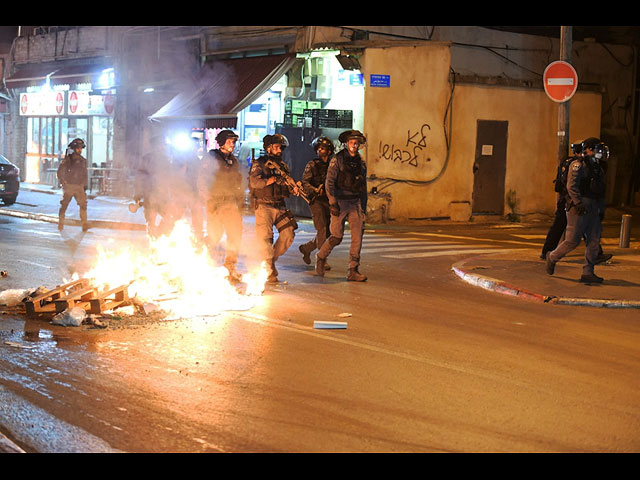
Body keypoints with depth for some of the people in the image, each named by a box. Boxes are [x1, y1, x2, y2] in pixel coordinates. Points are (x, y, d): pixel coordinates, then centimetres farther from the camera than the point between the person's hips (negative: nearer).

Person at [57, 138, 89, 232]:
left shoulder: (83, 161, 11)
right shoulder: (67, 160, 0)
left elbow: (84, 174, 18)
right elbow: (60, 173, 3)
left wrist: (85, 185, 10)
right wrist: (63, 182, -8)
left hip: (79, 187, 2)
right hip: (68, 186, -2)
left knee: (83, 204, -12)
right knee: (64, 205, 2)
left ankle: (85, 224, -15)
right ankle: (60, 224, 14)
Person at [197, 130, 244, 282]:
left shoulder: (234, 161, 17)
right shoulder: (210, 158, -1)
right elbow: (202, 182, -3)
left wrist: (240, 200, 15)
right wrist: (209, 199, -10)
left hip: (231, 201, 5)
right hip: (215, 202, -5)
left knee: (236, 233, -6)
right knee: (215, 235, -5)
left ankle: (231, 265, 2)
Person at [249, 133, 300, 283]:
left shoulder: (283, 166, 16)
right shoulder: (259, 163, -3)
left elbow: (285, 189, 17)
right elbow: (254, 182, -18)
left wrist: (293, 190, -5)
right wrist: (273, 179, -20)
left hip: (280, 206, 6)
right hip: (264, 205, -6)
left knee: (289, 234, -1)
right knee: (265, 238, -8)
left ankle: (272, 258, 17)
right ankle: (270, 272, -4)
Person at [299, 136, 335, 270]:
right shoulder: (312, 165, 1)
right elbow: (304, 182, -6)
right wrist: (315, 190, -23)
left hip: (329, 201, 5)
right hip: (316, 201, -5)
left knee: (327, 232, 7)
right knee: (322, 230, -12)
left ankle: (306, 248, 28)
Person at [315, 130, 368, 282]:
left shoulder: (361, 163, 11)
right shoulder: (337, 159, -4)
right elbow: (329, 182, -9)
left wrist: (363, 208, 17)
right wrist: (333, 202, -17)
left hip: (355, 203, 4)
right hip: (340, 202, -4)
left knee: (358, 235, -8)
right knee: (336, 237, -1)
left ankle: (353, 271, -4)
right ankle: (321, 257, 28)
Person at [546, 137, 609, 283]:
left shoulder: (598, 168, 19)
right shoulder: (578, 165, -6)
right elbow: (571, 186, -15)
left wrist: (601, 210, 17)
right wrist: (579, 203, -23)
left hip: (593, 210, 8)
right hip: (578, 209, -8)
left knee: (594, 241, 1)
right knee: (572, 240, -6)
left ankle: (588, 273, 4)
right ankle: (552, 257, 17)